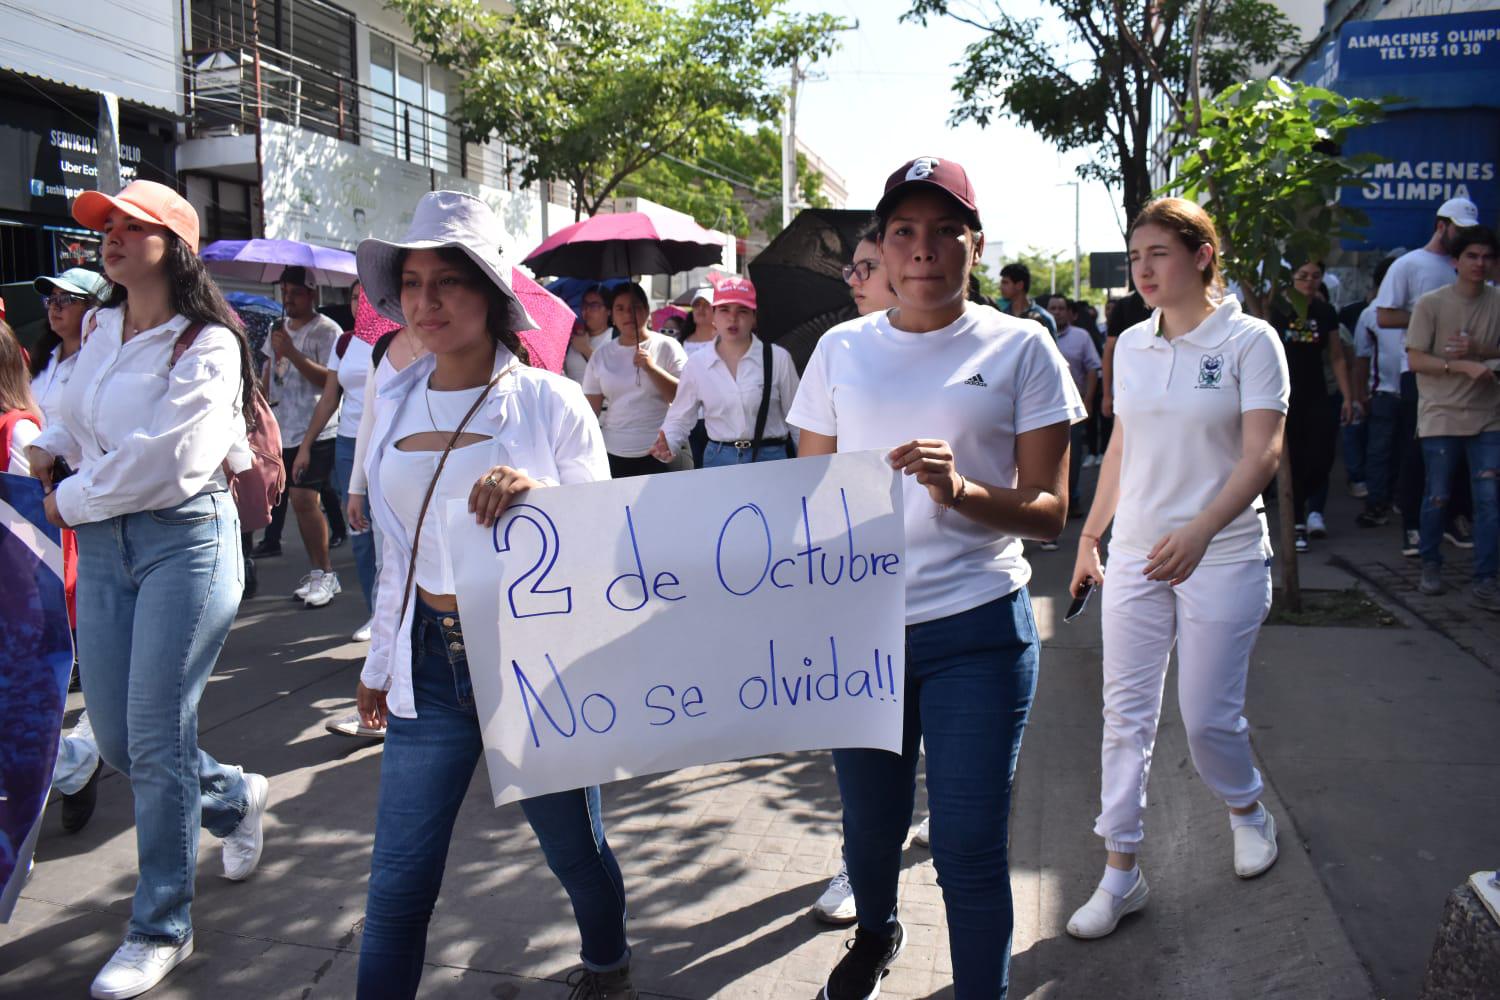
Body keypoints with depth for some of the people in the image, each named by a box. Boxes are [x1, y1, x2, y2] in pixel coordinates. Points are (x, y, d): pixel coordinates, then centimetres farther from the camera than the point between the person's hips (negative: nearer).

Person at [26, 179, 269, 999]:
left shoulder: (206, 344, -11)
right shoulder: (102, 330, 11)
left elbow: (161, 459, -19)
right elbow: (76, 416, 26)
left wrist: (72, 500, -7)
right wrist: (49, 447, 4)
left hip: (184, 538, -7)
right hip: (103, 543, 7)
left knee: (155, 737, -3)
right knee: (115, 739, 10)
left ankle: (162, 929, 13)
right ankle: (236, 797, 39)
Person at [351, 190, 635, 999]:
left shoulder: (550, 401, -7)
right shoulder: (394, 403, 6)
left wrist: (537, 498, -24)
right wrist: (380, 661, 20)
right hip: (430, 660, 3)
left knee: (575, 848, 16)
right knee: (397, 885, 4)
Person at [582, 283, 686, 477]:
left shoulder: (666, 347, 0)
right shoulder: (601, 354, 9)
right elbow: (591, 410, 9)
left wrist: (652, 368, -16)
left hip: (659, 454, -2)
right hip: (614, 455, 3)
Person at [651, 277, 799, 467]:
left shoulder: (778, 358, -3)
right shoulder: (696, 364, 2)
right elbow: (680, 418, 7)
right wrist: (667, 443, -13)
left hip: (770, 458, -1)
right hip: (718, 459, 1)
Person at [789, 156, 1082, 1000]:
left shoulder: (1020, 348, -1)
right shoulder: (841, 350, 6)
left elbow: (1050, 511, -4)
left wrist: (961, 492, -22)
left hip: (977, 627, -2)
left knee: (971, 848, 0)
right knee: (871, 825, 18)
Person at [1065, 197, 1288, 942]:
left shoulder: (1249, 341, -8)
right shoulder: (1131, 345, 7)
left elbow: (1262, 454, -15)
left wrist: (1199, 532, -29)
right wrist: (1090, 537, 13)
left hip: (1223, 556, -4)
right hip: (1135, 554, 5)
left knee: (1208, 714, 3)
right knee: (1125, 713, 3)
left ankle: (1246, 811, 36)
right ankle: (1120, 873, 13)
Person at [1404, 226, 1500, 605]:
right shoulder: (1431, 304, -5)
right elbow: (1415, 360, -8)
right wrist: (1464, 366, -19)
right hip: (1442, 417, -2)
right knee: (1438, 497, 6)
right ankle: (1431, 565, 27)